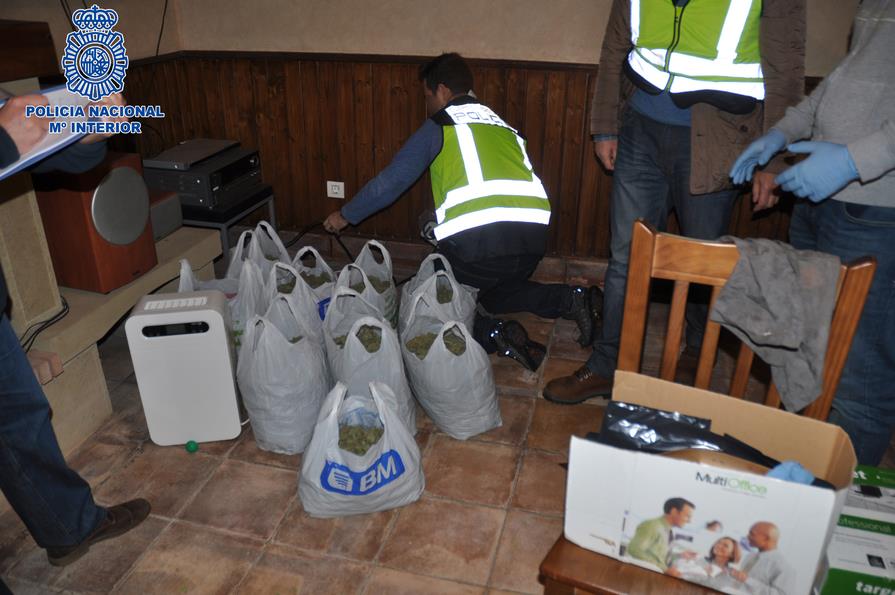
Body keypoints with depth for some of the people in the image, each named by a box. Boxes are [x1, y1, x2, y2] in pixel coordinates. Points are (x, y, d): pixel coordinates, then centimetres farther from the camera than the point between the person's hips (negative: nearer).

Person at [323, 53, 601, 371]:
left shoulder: (439, 126, 10)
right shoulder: (502, 124, 27)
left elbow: (391, 181, 13)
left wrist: (346, 215, 29)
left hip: (477, 241, -6)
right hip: (534, 237, 6)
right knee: (497, 292, 33)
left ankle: (493, 333, -9)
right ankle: (572, 299, 11)